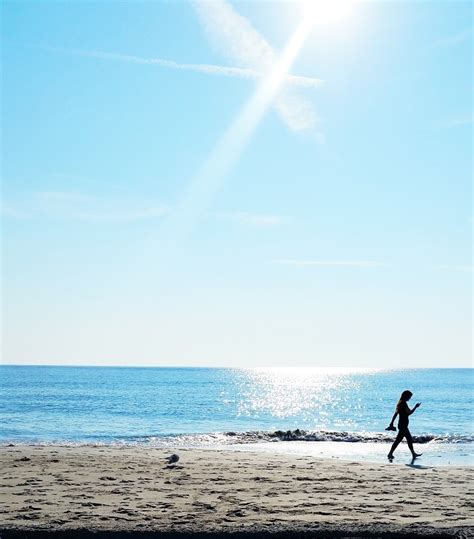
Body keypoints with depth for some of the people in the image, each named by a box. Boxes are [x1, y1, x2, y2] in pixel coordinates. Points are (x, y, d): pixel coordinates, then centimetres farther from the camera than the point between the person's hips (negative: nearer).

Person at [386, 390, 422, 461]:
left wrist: (391, 424, 15)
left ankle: (413, 454, 24)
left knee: (410, 439, 17)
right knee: (398, 440, -8)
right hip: (403, 425, -10)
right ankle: (390, 454, -7)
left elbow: (395, 414, 13)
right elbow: (409, 412, -20)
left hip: (402, 425, 10)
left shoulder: (400, 403, 12)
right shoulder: (404, 403, -17)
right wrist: (415, 407, -8)